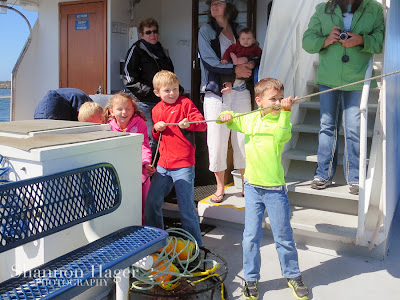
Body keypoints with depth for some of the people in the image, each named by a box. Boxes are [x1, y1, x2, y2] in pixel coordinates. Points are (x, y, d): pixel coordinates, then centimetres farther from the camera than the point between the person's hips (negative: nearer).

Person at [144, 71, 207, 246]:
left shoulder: (185, 103, -2)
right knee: (151, 202, 10)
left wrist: (188, 124, -27)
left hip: (183, 165, -6)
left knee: (186, 207, -4)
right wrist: (156, 129, 0)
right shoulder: (156, 110, 14)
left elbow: (202, 124, -8)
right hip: (163, 165, 6)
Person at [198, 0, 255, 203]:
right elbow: (209, 62, -7)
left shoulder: (239, 30, 14)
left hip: (240, 91, 2)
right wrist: (234, 69, -14)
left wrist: (248, 65, -5)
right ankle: (220, 187, 14)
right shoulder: (206, 31, 5)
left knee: (243, 137, 2)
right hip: (216, 92, -2)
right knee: (217, 138, -1)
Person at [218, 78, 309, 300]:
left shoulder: (282, 121, -6)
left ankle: (292, 276, 30)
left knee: (283, 236, 9)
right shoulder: (250, 119, 3)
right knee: (251, 236, 8)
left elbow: (282, 135, -28)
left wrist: (286, 111, -36)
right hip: (252, 187, 3)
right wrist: (227, 116, -5)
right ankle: (251, 279, 25)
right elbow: (230, 120, 17)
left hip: (275, 189, -2)